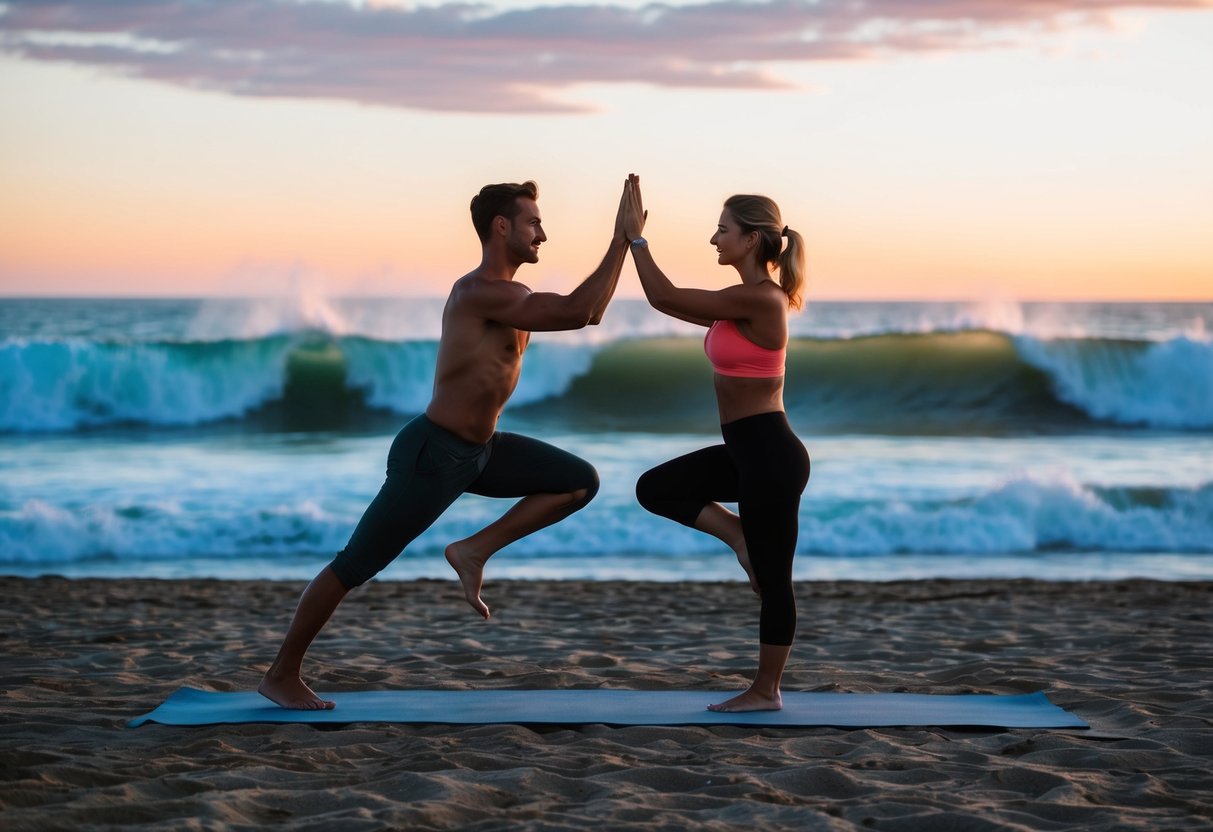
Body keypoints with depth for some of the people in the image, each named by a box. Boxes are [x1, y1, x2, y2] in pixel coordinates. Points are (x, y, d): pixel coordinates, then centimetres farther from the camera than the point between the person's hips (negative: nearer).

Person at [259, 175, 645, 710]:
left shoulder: (505, 293, 9)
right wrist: (623, 239, -26)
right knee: (356, 566, -1)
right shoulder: (479, 291, -23)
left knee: (581, 481, 4)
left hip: (478, 451, 10)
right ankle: (282, 675, 12)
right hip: (432, 453, -10)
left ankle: (474, 550, 3)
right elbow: (576, 314, -29)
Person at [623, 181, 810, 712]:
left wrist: (636, 236, -7)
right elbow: (677, 303, 18)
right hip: (747, 449, 10)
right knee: (656, 488, 14)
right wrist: (633, 238, 12)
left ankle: (766, 691, 13)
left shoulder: (760, 299, -20)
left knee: (772, 579, 3)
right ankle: (740, 536, 13)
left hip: (770, 454, -10)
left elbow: (664, 298, -17)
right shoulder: (749, 299, 10)